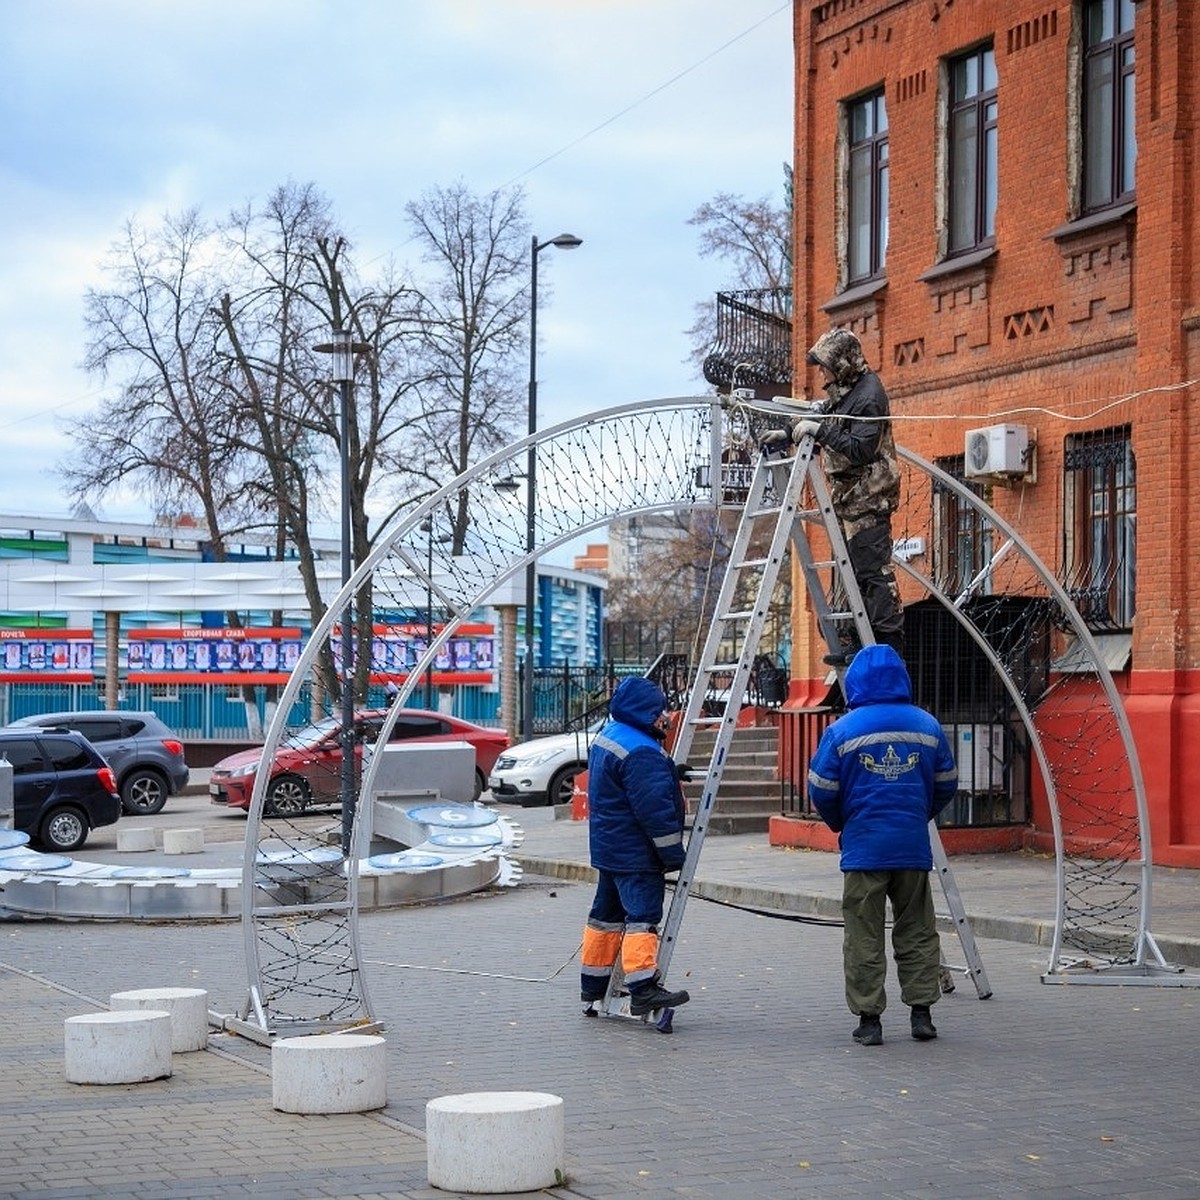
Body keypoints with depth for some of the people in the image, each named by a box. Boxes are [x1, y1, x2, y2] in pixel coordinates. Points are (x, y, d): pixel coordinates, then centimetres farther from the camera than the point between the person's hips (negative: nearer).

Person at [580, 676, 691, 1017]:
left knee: (608, 912, 16)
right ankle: (643, 988, -19)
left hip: (609, 846, 11)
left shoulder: (607, 736, 13)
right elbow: (655, 809, -23)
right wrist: (673, 854, -16)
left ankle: (593, 986, 24)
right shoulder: (641, 753, -22)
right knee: (643, 913, -13)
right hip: (636, 854, -11)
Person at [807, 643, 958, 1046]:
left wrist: (841, 825, 15)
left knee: (864, 937, 4)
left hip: (863, 848, -3)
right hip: (914, 847, 3)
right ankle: (921, 1012, 12)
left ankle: (868, 1019, 4)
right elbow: (946, 787, 11)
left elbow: (821, 792, -3)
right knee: (917, 932, 12)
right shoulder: (928, 726, 4)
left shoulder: (842, 730, -6)